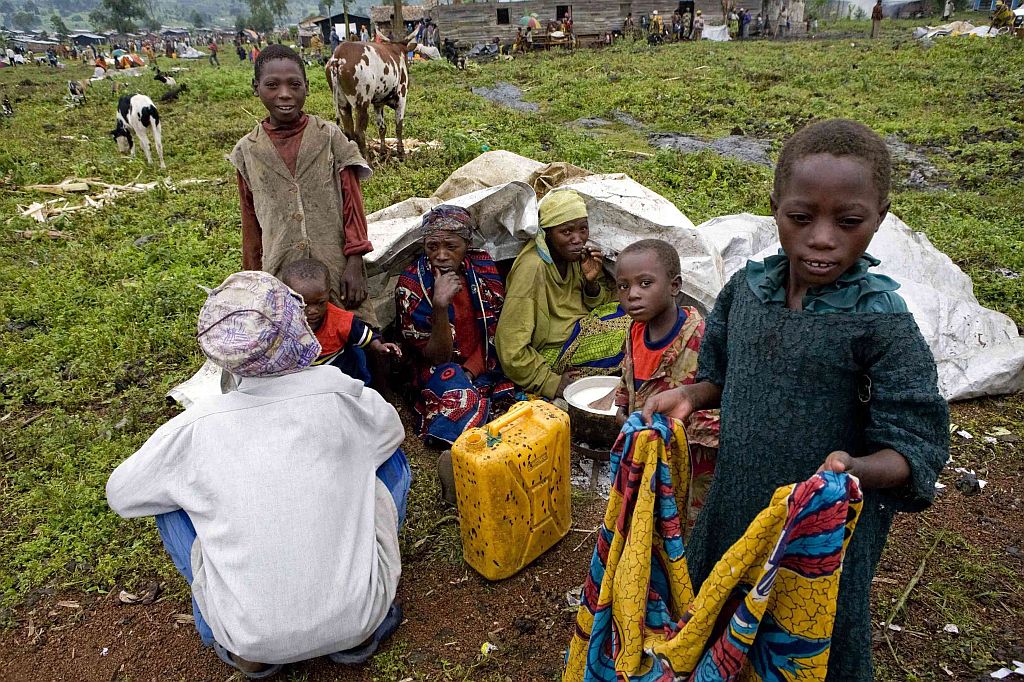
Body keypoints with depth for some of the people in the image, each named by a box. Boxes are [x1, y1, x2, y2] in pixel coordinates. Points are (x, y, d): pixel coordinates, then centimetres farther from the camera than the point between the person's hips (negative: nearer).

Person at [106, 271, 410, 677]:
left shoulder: (193, 429, -10)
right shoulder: (342, 393, -10)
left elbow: (120, 495, 10)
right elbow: (392, 430, 13)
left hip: (253, 637, 0)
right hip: (357, 617, 0)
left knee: (170, 501, 17)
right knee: (389, 461, 17)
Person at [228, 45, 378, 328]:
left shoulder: (330, 136, -2)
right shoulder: (248, 151, 4)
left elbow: (352, 201, -2)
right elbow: (251, 221, 11)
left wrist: (354, 262, -9)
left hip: (336, 265, -1)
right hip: (280, 271, 2)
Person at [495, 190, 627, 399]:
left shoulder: (574, 252, -3)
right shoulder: (533, 268, -25)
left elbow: (602, 303, 8)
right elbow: (511, 349, -25)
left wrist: (592, 283, -13)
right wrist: (553, 383, -19)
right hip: (553, 353, -7)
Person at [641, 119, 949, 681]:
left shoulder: (882, 327, -22)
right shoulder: (747, 288, -8)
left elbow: (913, 451, -18)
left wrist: (855, 470, -37)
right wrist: (689, 396, -9)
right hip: (735, 504, 5)